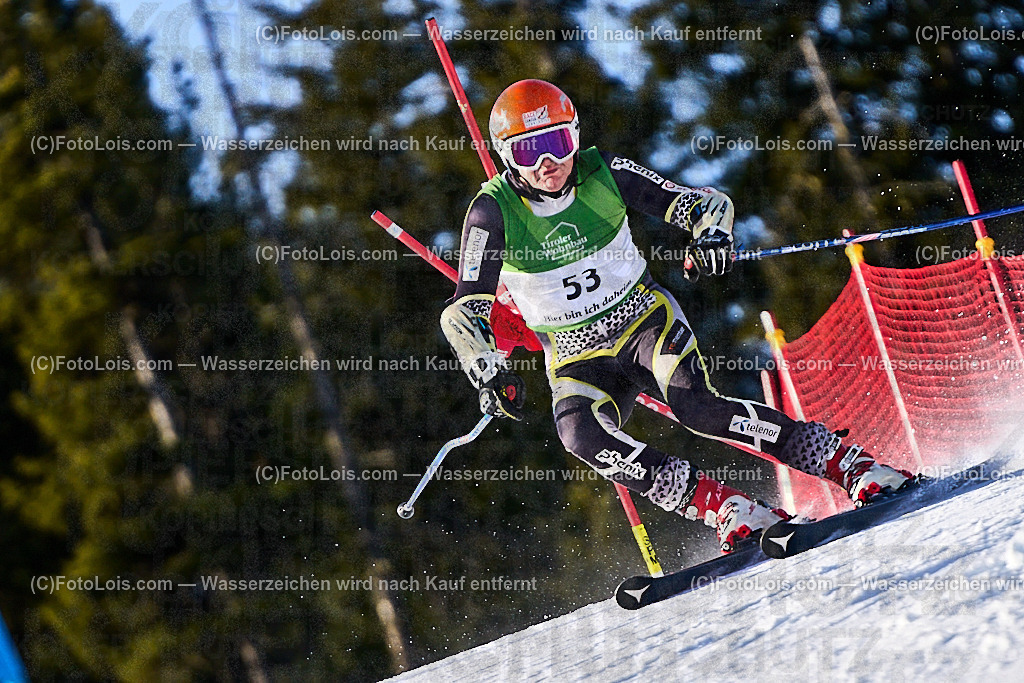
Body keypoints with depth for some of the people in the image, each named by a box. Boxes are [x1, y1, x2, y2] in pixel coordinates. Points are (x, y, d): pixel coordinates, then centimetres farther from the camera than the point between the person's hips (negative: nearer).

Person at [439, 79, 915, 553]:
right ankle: (732, 513, -31)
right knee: (582, 436, -32)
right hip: (578, 361, 1)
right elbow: (465, 311, -14)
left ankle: (853, 466, -25)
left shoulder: (602, 173, -9)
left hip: (645, 320, -1)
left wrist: (711, 234, -30)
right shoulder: (495, 210, -13)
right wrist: (489, 373, -33)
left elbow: (706, 202, -6)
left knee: (696, 408, -30)